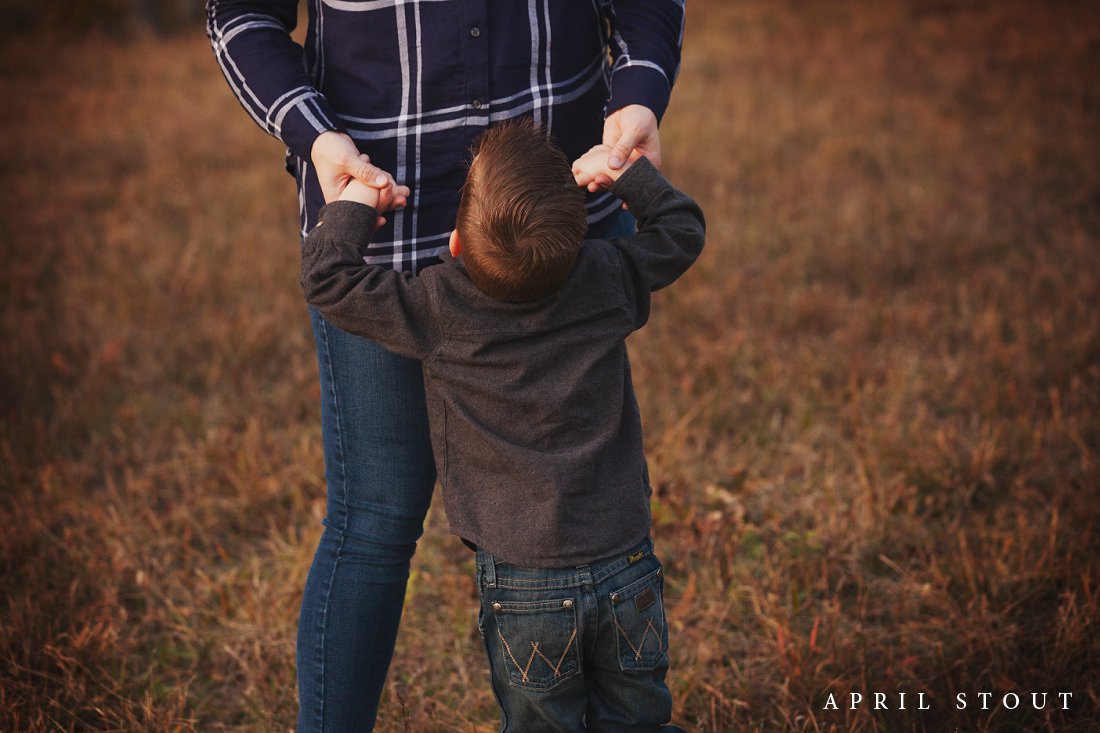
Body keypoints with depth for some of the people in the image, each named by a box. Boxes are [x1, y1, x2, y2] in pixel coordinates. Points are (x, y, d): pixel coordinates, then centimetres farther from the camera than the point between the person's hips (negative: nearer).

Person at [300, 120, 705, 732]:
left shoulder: (437, 312, -15)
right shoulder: (607, 280, -7)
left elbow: (327, 278, -5)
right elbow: (683, 230, 10)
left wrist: (357, 203, 3)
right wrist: (624, 171, 9)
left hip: (525, 585, -2)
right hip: (628, 571, 3)